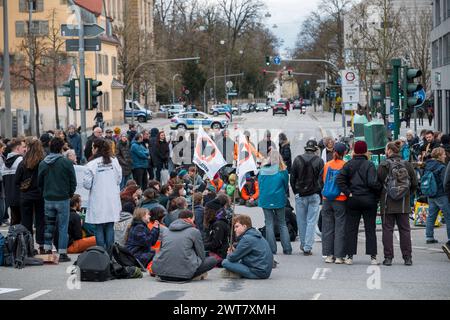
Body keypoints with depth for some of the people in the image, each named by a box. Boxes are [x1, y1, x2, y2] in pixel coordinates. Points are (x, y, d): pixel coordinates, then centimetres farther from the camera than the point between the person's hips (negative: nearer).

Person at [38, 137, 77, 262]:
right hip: (63, 199, -3)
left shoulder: (43, 164, 0)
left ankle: (47, 251, 14)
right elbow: (73, 181, -6)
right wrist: (70, 194, 11)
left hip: (48, 199, 3)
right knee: (63, 227, 2)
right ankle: (62, 254, 3)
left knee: (49, 226, 14)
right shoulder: (66, 162, -11)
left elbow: (40, 182, 6)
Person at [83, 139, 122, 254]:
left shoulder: (91, 165, -13)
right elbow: (119, 179, 7)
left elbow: (87, 184, -9)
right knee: (110, 228, 9)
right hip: (112, 200, 3)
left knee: (99, 228, 4)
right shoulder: (114, 161, -1)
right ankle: (109, 253, 9)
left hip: (98, 202, -3)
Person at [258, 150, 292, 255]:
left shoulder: (263, 169, -2)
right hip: (279, 199, 0)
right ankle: (287, 249, 5)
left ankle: (272, 249, 3)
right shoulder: (282, 170, -4)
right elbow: (286, 185, 4)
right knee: (282, 224, 10)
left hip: (265, 200, 0)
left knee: (269, 224, 6)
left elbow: (259, 184, 6)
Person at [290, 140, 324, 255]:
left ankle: (303, 244, 23)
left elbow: (292, 178, 4)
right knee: (311, 222, 1)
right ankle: (307, 247, -3)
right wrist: (320, 192, 9)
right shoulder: (319, 161, -6)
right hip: (314, 195, -2)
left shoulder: (297, 160, 0)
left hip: (300, 195, 2)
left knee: (301, 221, 13)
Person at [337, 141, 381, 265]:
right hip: (369, 200, -2)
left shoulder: (348, 165, 1)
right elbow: (372, 182, -18)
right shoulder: (369, 165, -8)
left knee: (350, 229, 7)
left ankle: (349, 256, 4)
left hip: (353, 200, 2)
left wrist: (348, 193, -5)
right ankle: (373, 257, 4)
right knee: (370, 229, 5)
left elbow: (340, 179, -7)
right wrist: (380, 189, -3)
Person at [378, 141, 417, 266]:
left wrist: (381, 194, 10)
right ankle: (407, 258, 7)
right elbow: (414, 183, 4)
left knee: (387, 229, 3)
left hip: (387, 203, -3)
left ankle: (388, 257, 0)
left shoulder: (384, 165, -8)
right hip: (404, 204, 3)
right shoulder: (407, 165, 2)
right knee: (405, 230, 8)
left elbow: (378, 182, -8)